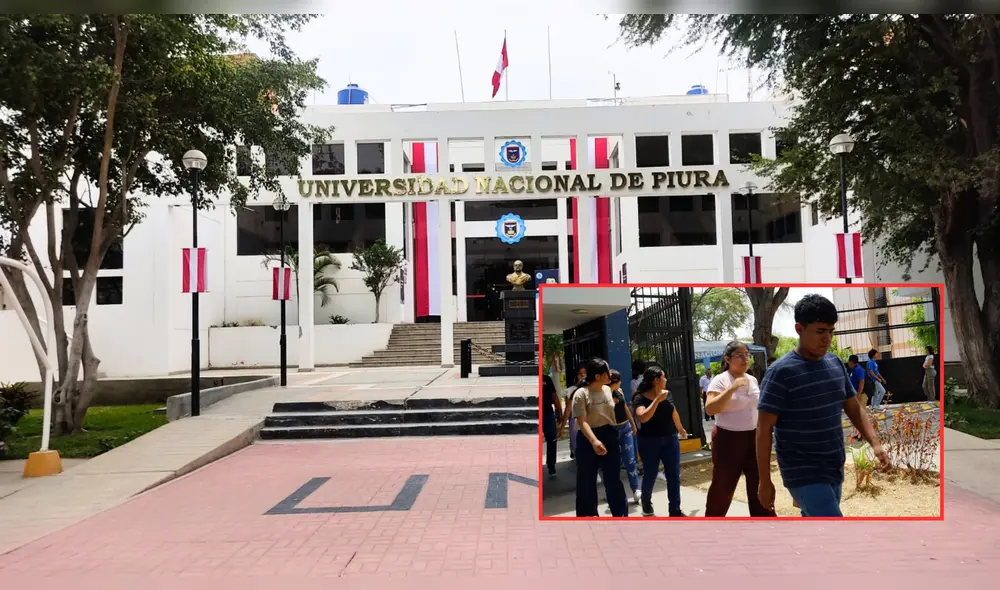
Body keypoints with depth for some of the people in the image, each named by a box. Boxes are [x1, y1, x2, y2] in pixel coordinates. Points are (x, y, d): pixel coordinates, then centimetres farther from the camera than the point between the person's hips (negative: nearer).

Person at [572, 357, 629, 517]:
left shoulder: (607, 389, 5)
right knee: (587, 480, 5)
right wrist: (594, 441, -34)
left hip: (609, 436, 5)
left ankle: (621, 513, 20)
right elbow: (582, 421, -21)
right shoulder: (581, 394, -15)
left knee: (614, 478, 10)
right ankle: (588, 513, 18)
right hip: (588, 439, -5)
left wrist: (614, 433, 18)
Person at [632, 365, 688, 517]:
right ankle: (646, 502, 36)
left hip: (670, 440, 4)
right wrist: (657, 400, -29)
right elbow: (643, 418, -31)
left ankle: (675, 510, 10)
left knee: (674, 476, 1)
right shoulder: (640, 398, -14)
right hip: (650, 442, -4)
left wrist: (681, 429, 31)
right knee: (650, 475, 9)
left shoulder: (667, 394, 1)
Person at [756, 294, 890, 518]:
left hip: (834, 470, 7)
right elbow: (764, 430, -14)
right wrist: (765, 481, -13)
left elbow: (854, 408, 14)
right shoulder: (781, 372, -17)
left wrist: (875, 443, -4)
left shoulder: (836, 363, 5)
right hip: (804, 474, -7)